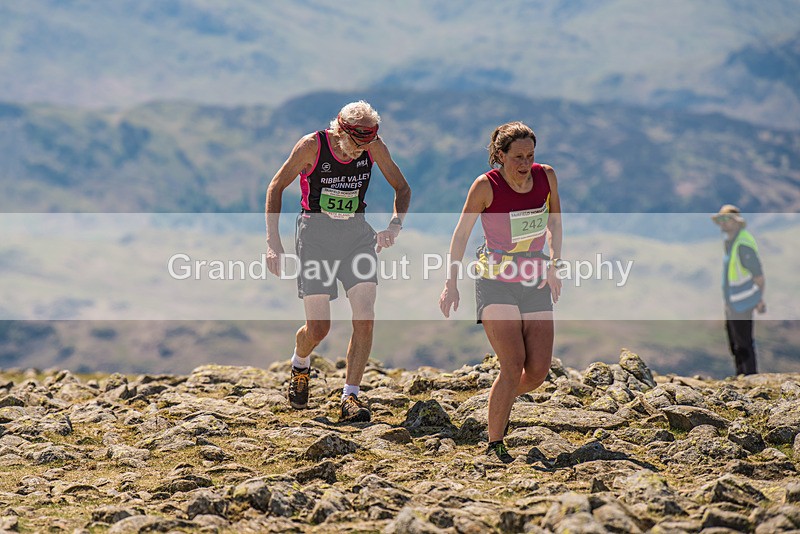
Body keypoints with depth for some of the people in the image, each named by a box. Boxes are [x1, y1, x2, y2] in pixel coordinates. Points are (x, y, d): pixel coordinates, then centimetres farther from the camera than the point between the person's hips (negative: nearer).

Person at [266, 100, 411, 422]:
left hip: (356, 233, 3)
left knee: (365, 319, -14)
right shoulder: (312, 146, -16)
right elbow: (276, 187, -4)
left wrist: (395, 225, -12)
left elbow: (402, 188, 7)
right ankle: (299, 365, 31)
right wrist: (273, 242, -10)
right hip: (316, 235, -3)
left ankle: (350, 398, -6)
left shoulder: (374, 147, -7)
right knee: (318, 328, -4)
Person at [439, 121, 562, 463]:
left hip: (535, 283, 5)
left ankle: (502, 401, 32)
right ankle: (494, 443, -2)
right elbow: (461, 233, -4)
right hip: (495, 284, -4)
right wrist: (451, 283, -4)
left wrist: (554, 263, 9)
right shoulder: (486, 186, -13)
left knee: (538, 371, -1)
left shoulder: (546, 177, -2)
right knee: (513, 365, -17)